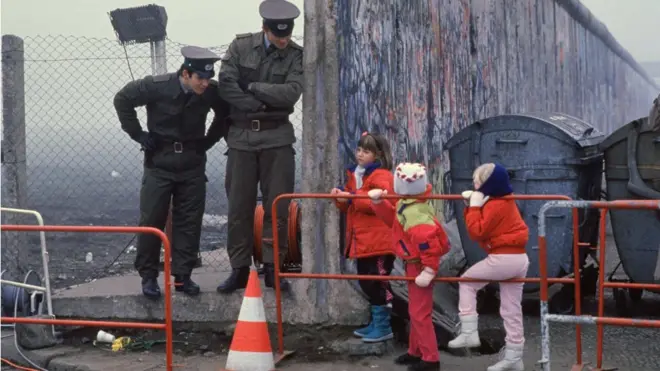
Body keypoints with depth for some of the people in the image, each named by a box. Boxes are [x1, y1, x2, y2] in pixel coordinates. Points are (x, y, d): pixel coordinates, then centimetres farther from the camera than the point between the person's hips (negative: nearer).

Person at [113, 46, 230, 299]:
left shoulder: (212, 92, -11)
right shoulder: (157, 86, -18)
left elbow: (226, 113, 11)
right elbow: (122, 100, -5)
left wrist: (210, 139, 2)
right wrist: (138, 134, -6)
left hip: (192, 164, 2)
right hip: (159, 162, -2)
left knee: (189, 222, 3)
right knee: (151, 221, 0)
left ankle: (182, 276, 12)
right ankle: (148, 276, 10)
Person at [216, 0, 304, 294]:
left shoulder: (296, 55, -1)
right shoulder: (241, 46, 0)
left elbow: (291, 93, -14)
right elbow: (225, 84, -9)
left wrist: (251, 86, -10)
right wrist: (261, 104, -12)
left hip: (277, 137, 0)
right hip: (241, 136, 0)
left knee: (278, 206, 0)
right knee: (239, 206, 2)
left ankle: (272, 267, 9)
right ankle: (239, 269, 9)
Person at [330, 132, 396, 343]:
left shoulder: (381, 176, -10)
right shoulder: (354, 175, 17)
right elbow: (349, 207, 22)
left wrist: (352, 197, -24)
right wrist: (341, 197, 0)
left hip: (379, 241, -9)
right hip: (362, 241, 9)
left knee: (377, 283, -6)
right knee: (366, 283, 15)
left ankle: (383, 327, 1)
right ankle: (376, 322, 26)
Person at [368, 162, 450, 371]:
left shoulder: (414, 214, -30)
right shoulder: (405, 206, 4)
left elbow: (427, 240, -35)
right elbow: (391, 218, 21)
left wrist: (429, 270, -33)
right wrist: (378, 202, 8)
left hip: (419, 266, -11)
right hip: (414, 264, 11)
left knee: (420, 313, -6)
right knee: (415, 311, 21)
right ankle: (416, 352, 33)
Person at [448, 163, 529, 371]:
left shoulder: (495, 206, -13)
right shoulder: (504, 202, 17)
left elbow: (476, 232, -15)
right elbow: (484, 224, 21)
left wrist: (474, 206, -7)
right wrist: (472, 203, 10)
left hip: (503, 258, -10)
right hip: (518, 259, 10)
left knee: (467, 281, 7)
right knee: (512, 311, 11)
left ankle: (469, 332, 1)